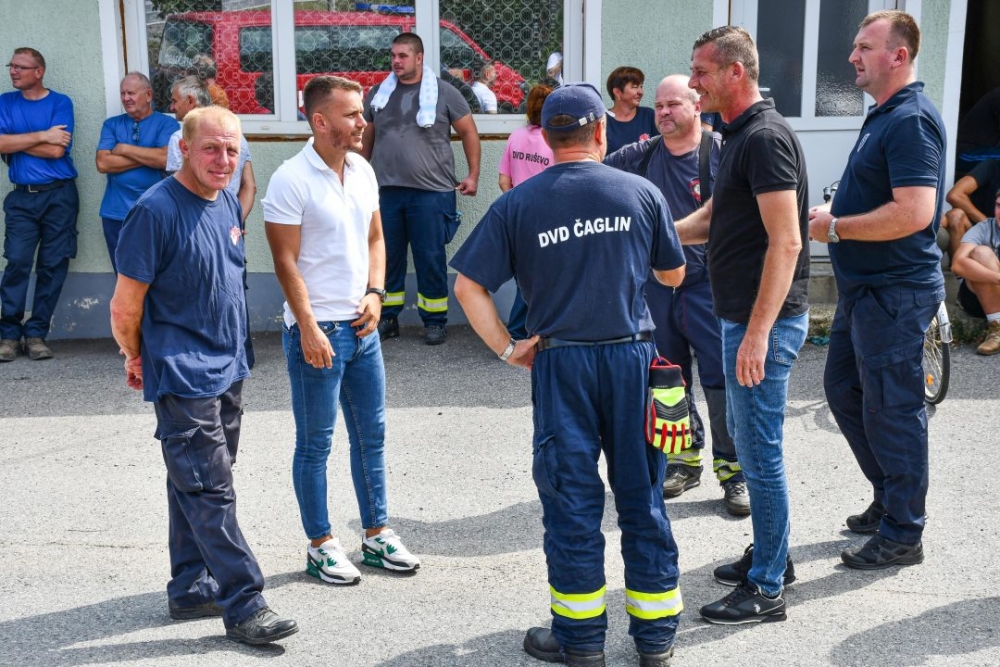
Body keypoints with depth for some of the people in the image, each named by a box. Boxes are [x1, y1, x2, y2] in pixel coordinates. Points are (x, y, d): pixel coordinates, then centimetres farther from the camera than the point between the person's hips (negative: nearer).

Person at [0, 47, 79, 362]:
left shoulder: (60, 103, -1)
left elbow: (56, 150, -12)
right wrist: (41, 136, -10)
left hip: (59, 195, -2)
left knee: (53, 265, 0)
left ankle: (36, 332, 8)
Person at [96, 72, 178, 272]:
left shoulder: (166, 124, 0)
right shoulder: (111, 125, 9)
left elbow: (166, 158, -17)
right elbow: (103, 163, -6)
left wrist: (125, 149, -7)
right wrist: (148, 157, -11)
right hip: (116, 213, 3)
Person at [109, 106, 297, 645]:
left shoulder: (227, 202, 7)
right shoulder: (156, 211, -18)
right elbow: (125, 306, -13)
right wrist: (138, 359, 2)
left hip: (227, 368, 8)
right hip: (183, 377, -8)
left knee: (198, 485, 16)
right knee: (210, 492, -3)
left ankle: (190, 590, 28)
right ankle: (244, 605, 4)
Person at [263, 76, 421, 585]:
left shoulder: (363, 170, 7)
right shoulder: (291, 180, -13)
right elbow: (286, 262, -14)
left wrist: (375, 293, 1)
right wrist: (308, 328, -17)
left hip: (362, 326, 7)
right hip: (317, 329, -7)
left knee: (371, 434, 14)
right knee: (315, 443, 5)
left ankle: (377, 534, 27)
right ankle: (320, 545, 18)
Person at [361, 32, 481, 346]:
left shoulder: (443, 93, 0)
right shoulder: (378, 94, 10)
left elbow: (469, 132, 4)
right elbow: (366, 139, 18)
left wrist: (473, 175, 0)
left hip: (430, 193, -3)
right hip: (386, 191, 4)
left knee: (430, 259, 2)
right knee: (388, 258, 10)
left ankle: (435, 321, 14)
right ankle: (387, 318, 21)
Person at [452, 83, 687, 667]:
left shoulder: (517, 204, -3)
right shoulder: (642, 193, 0)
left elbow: (469, 285, -5)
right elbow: (674, 275, 12)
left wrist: (507, 348, 2)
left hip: (561, 361, -1)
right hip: (633, 355, 1)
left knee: (572, 501, 9)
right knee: (642, 497, 11)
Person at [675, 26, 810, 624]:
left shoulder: (766, 137, -18)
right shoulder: (740, 135, 14)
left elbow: (786, 243, -24)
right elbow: (709, 220, 22)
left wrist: (758, 332, -26)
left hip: (765, 323, -10)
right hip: (745, 316, 10)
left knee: (760, 451, -2)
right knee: (749, 439, 19)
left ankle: (767, 590, 11)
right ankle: (770, 555, 35)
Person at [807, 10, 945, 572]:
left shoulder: (912, 120, -18)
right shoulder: (884, 116, 14)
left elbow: (914, 212, -29)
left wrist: (837, 227, -19)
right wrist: (835, 215, 8)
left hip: (895, 293, -11)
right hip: (864, 289, 11)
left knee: (892, 409, -1)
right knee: (844, 390, 18)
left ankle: (903, 535, 13)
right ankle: (890, 499, 34)